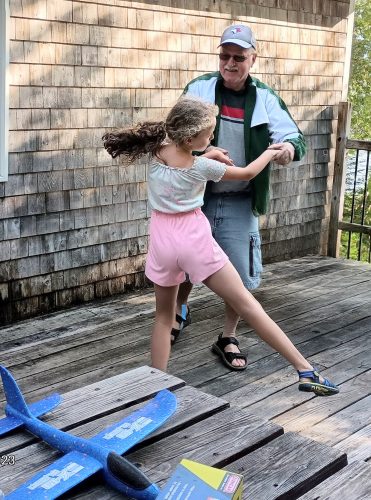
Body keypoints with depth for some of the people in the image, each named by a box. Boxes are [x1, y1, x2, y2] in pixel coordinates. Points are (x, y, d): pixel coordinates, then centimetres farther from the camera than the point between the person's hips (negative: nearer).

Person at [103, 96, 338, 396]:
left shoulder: (157, 151, -1)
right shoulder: (201, 166, -11)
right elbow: (247, 173, 5)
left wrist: (207, 156, 17)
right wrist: (270, 152, 21)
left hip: (163, 240, 4)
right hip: (195, 240, -3)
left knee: (164, 316, 19)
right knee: (246, 303, 0)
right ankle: (306, 371, 4)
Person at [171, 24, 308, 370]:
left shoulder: (265, 98, -2)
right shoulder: (198, 89, -4)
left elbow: (293, 136, -6)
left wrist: (289, 147, -32)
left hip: (240, 204, 1)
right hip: (197, 197, 0)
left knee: (240, 276, 4)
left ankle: (228, 339, 25)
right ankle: (180, 312, 44)